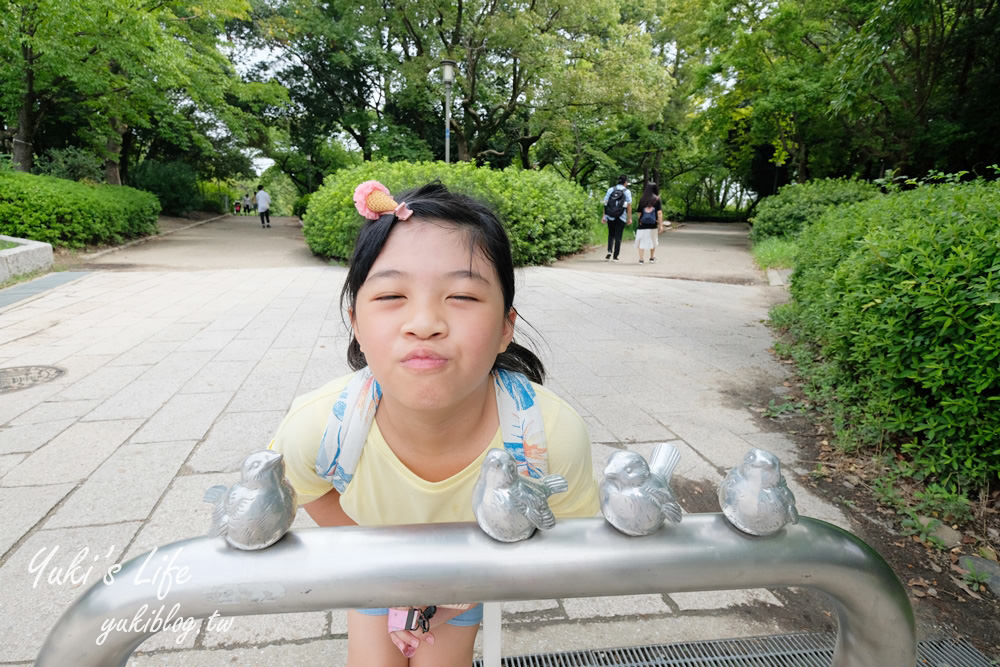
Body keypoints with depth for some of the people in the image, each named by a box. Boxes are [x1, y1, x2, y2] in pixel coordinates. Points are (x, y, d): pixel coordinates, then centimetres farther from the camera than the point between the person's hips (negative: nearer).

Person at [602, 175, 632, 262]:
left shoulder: (610, 190, 4)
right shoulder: (627, 191, -2)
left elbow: (605, 203, 2)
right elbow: (629, 206, -5)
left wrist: (604, 216, 4)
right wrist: (630, 218, -1)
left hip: (610, 217, 2)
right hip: (621, 218, -2)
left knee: (611, 234, 17)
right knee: (618, 236, 6)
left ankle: (609, 251, -3)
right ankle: (615, 256, 6)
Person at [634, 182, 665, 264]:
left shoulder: (642, 199, 3)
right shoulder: (657, 199, -1)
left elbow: (639, 212, 6)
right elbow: (659, 213, -7)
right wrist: (661, 225, -7)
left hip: (642, 225, 0)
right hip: (653, 225, 0)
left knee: (642, 241, 2)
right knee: (653, 241, 17)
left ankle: (641, 259, -7)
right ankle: (652, 258, 27)